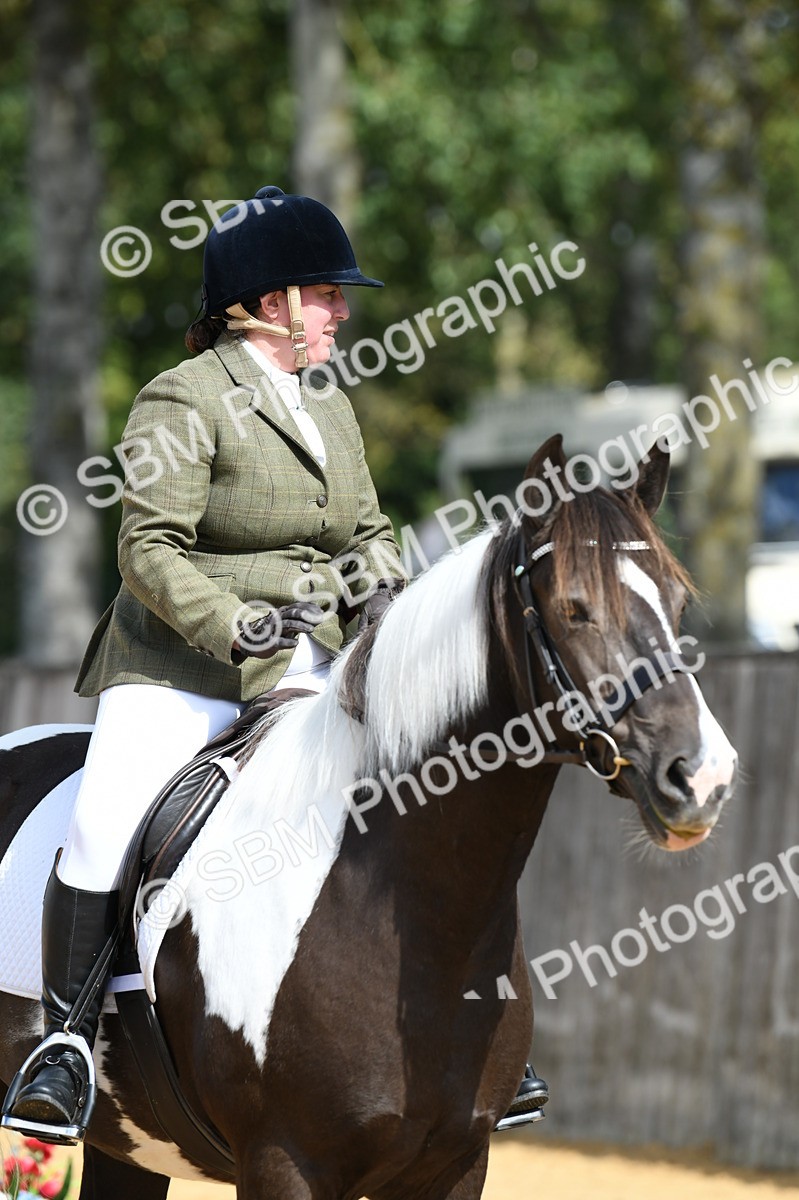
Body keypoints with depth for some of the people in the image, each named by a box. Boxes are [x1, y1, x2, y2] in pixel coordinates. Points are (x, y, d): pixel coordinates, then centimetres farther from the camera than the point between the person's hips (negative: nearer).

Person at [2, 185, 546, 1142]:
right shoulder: (185, 401, -8)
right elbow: (151, 547, -15)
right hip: (179, 674, -6)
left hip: (310, 679, 6)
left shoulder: (331, 408, 16)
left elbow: (367, 530, 23)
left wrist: (381, 581, 0)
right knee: (101, 834, -24)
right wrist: (233, 627, -26)